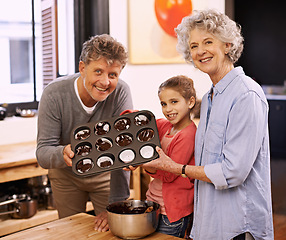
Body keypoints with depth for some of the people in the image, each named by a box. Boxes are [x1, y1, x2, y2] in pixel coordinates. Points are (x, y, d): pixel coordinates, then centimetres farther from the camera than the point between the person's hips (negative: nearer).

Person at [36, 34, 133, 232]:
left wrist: (116, 204, -31)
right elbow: (43, 153, -26)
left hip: (105, 172, 0)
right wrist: (64, 154, -49)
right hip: (66, 175, 0)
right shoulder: (54, 94, -26)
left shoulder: (121, 92, -26)